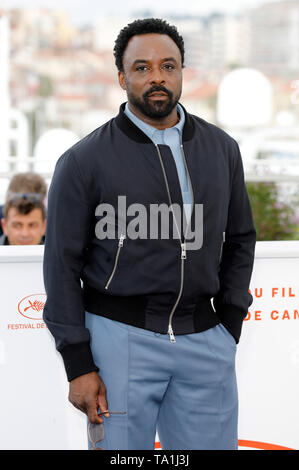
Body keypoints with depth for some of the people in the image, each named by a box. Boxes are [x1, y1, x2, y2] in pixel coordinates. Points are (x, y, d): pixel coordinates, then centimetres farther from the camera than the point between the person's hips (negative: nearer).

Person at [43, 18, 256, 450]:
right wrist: (78, 364, -7)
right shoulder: (84, 161, -4)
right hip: (120, 337, -3)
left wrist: (229, 323, 9)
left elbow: (240, 239, 17)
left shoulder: (221, 149, 8)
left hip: (205, 338, 3)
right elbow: (62, 266, -3)